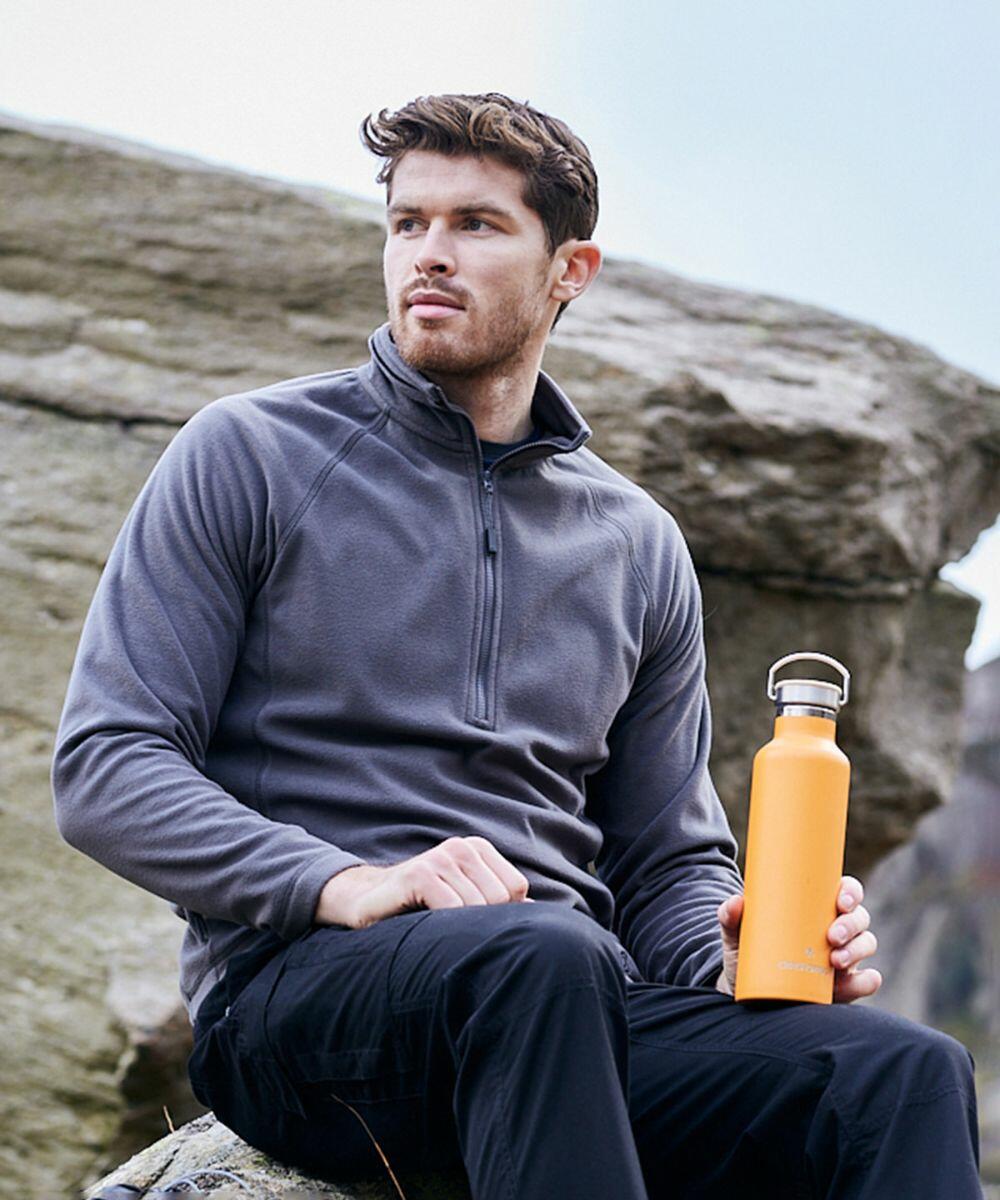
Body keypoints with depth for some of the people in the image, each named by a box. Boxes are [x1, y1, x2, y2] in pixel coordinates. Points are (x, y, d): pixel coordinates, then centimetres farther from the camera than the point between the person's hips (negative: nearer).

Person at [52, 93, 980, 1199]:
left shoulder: (638, 549, 20)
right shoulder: (247, 456, 9)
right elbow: (103, 767, 1)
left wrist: (738, 960, -2)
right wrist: (345, 886, -16)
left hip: (577, 1009, 4)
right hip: (293, 987, -3)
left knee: (909, 1073, -26)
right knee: (540, 957, -40)